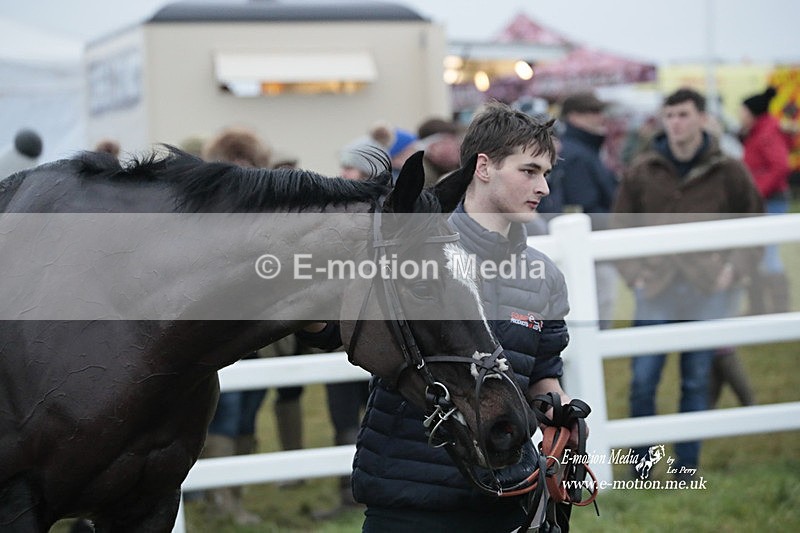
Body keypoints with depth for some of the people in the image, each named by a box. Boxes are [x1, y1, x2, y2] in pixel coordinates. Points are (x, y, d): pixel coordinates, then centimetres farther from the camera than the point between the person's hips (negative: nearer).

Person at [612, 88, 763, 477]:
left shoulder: (728, 172, 0)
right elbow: (620, 226, 10)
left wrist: (734, 269, -4)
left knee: (697, 383, 7)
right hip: (656, 294, 1)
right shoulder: (641, 171, 2)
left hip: (708, 295, 0)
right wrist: (634, 273, -1)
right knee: (642, 381, -4)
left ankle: (686, 469, 16)